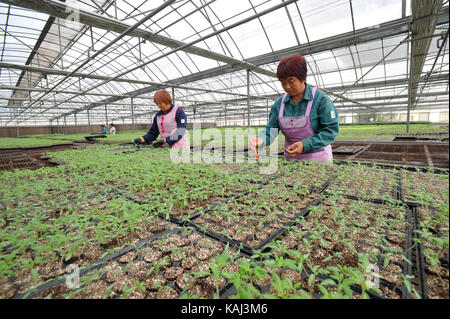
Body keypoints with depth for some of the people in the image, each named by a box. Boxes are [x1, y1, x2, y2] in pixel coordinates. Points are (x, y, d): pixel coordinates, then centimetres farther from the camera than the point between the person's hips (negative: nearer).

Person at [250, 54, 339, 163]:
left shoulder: (320, 98, -12)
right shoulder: (279, 104, -1)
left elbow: (331, 129, -13)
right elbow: (271, 129, -5)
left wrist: (305, 145, -25)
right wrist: (260, 140, -27)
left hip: (318, 159, -3)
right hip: (290, 158, 3)